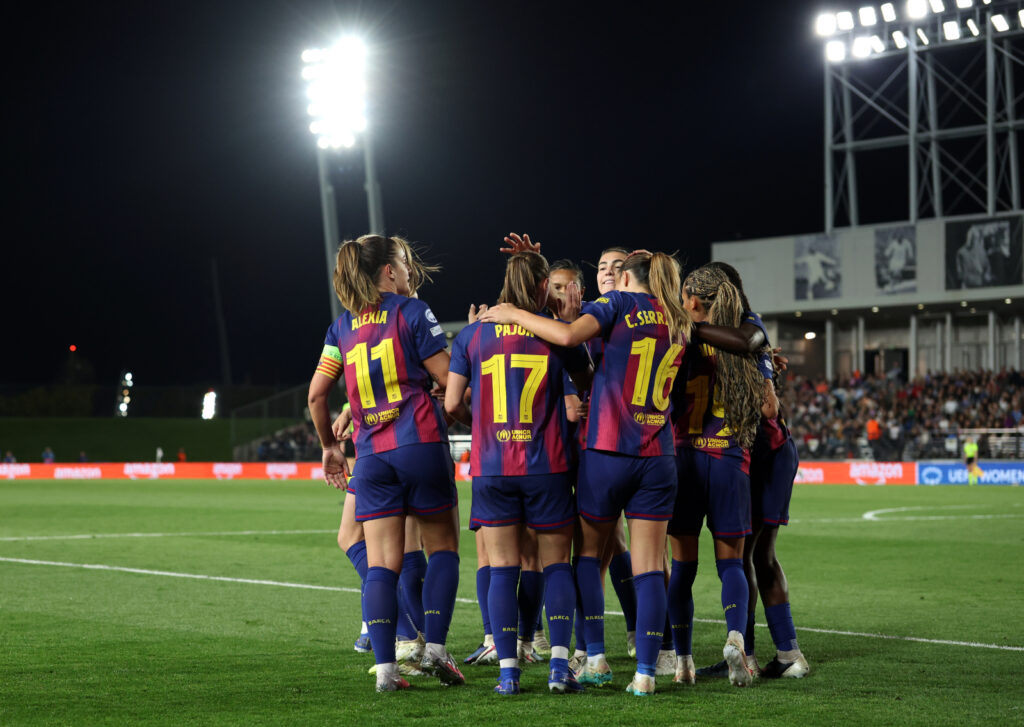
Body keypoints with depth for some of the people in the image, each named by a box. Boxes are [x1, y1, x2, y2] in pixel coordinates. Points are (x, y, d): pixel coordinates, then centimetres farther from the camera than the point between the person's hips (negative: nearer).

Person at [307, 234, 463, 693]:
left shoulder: (342, 326, 11)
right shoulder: (412, 311, -2)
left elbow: (316, 394, 9)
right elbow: (447, 376, -6)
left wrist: (329, 446, 20)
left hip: (371, 454, 4)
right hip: (421, 443, -4)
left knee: (380, 563, 1)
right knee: (442, 547, 10)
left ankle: (384, 668, -7)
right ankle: (434, 649, 0)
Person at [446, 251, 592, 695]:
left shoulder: (473, 334, 2)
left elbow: (452, 403, 2)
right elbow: (586, 378, 17)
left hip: (491, 467, 1)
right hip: (547, 466, -1)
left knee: (502, 568, 4)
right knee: (556, 563, 8)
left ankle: (508, 670, 0)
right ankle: (559, 665, -3)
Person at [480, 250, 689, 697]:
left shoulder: (620, 303, -2)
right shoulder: (677, 323, 14)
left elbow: (569, 334, -16)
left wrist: (515, 315, -8)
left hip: (607, 451, -3)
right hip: (657, 458, 3)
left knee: (588, 552, 14)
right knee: (649, 567, 2)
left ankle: (595, 659, 8)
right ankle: (645, 672, -4)